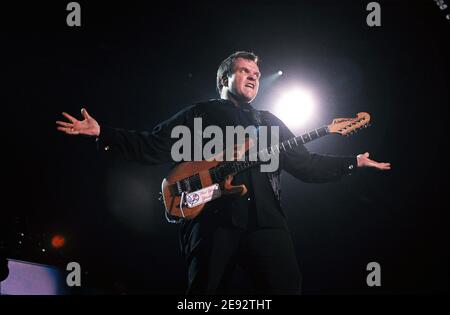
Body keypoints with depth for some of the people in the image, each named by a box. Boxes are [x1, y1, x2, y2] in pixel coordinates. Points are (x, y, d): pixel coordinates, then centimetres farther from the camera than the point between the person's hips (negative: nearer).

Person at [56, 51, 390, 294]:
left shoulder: (271, 122, 30)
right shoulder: (200, 113, 18)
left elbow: (306, 164, 28)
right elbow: (152, 147, 10)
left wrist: (354, 161, 23)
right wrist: (102, 133, 0)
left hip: (267, 221, 3)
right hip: (214, 219, -3)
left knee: (287, 286, -10)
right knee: (206, 289, -10)